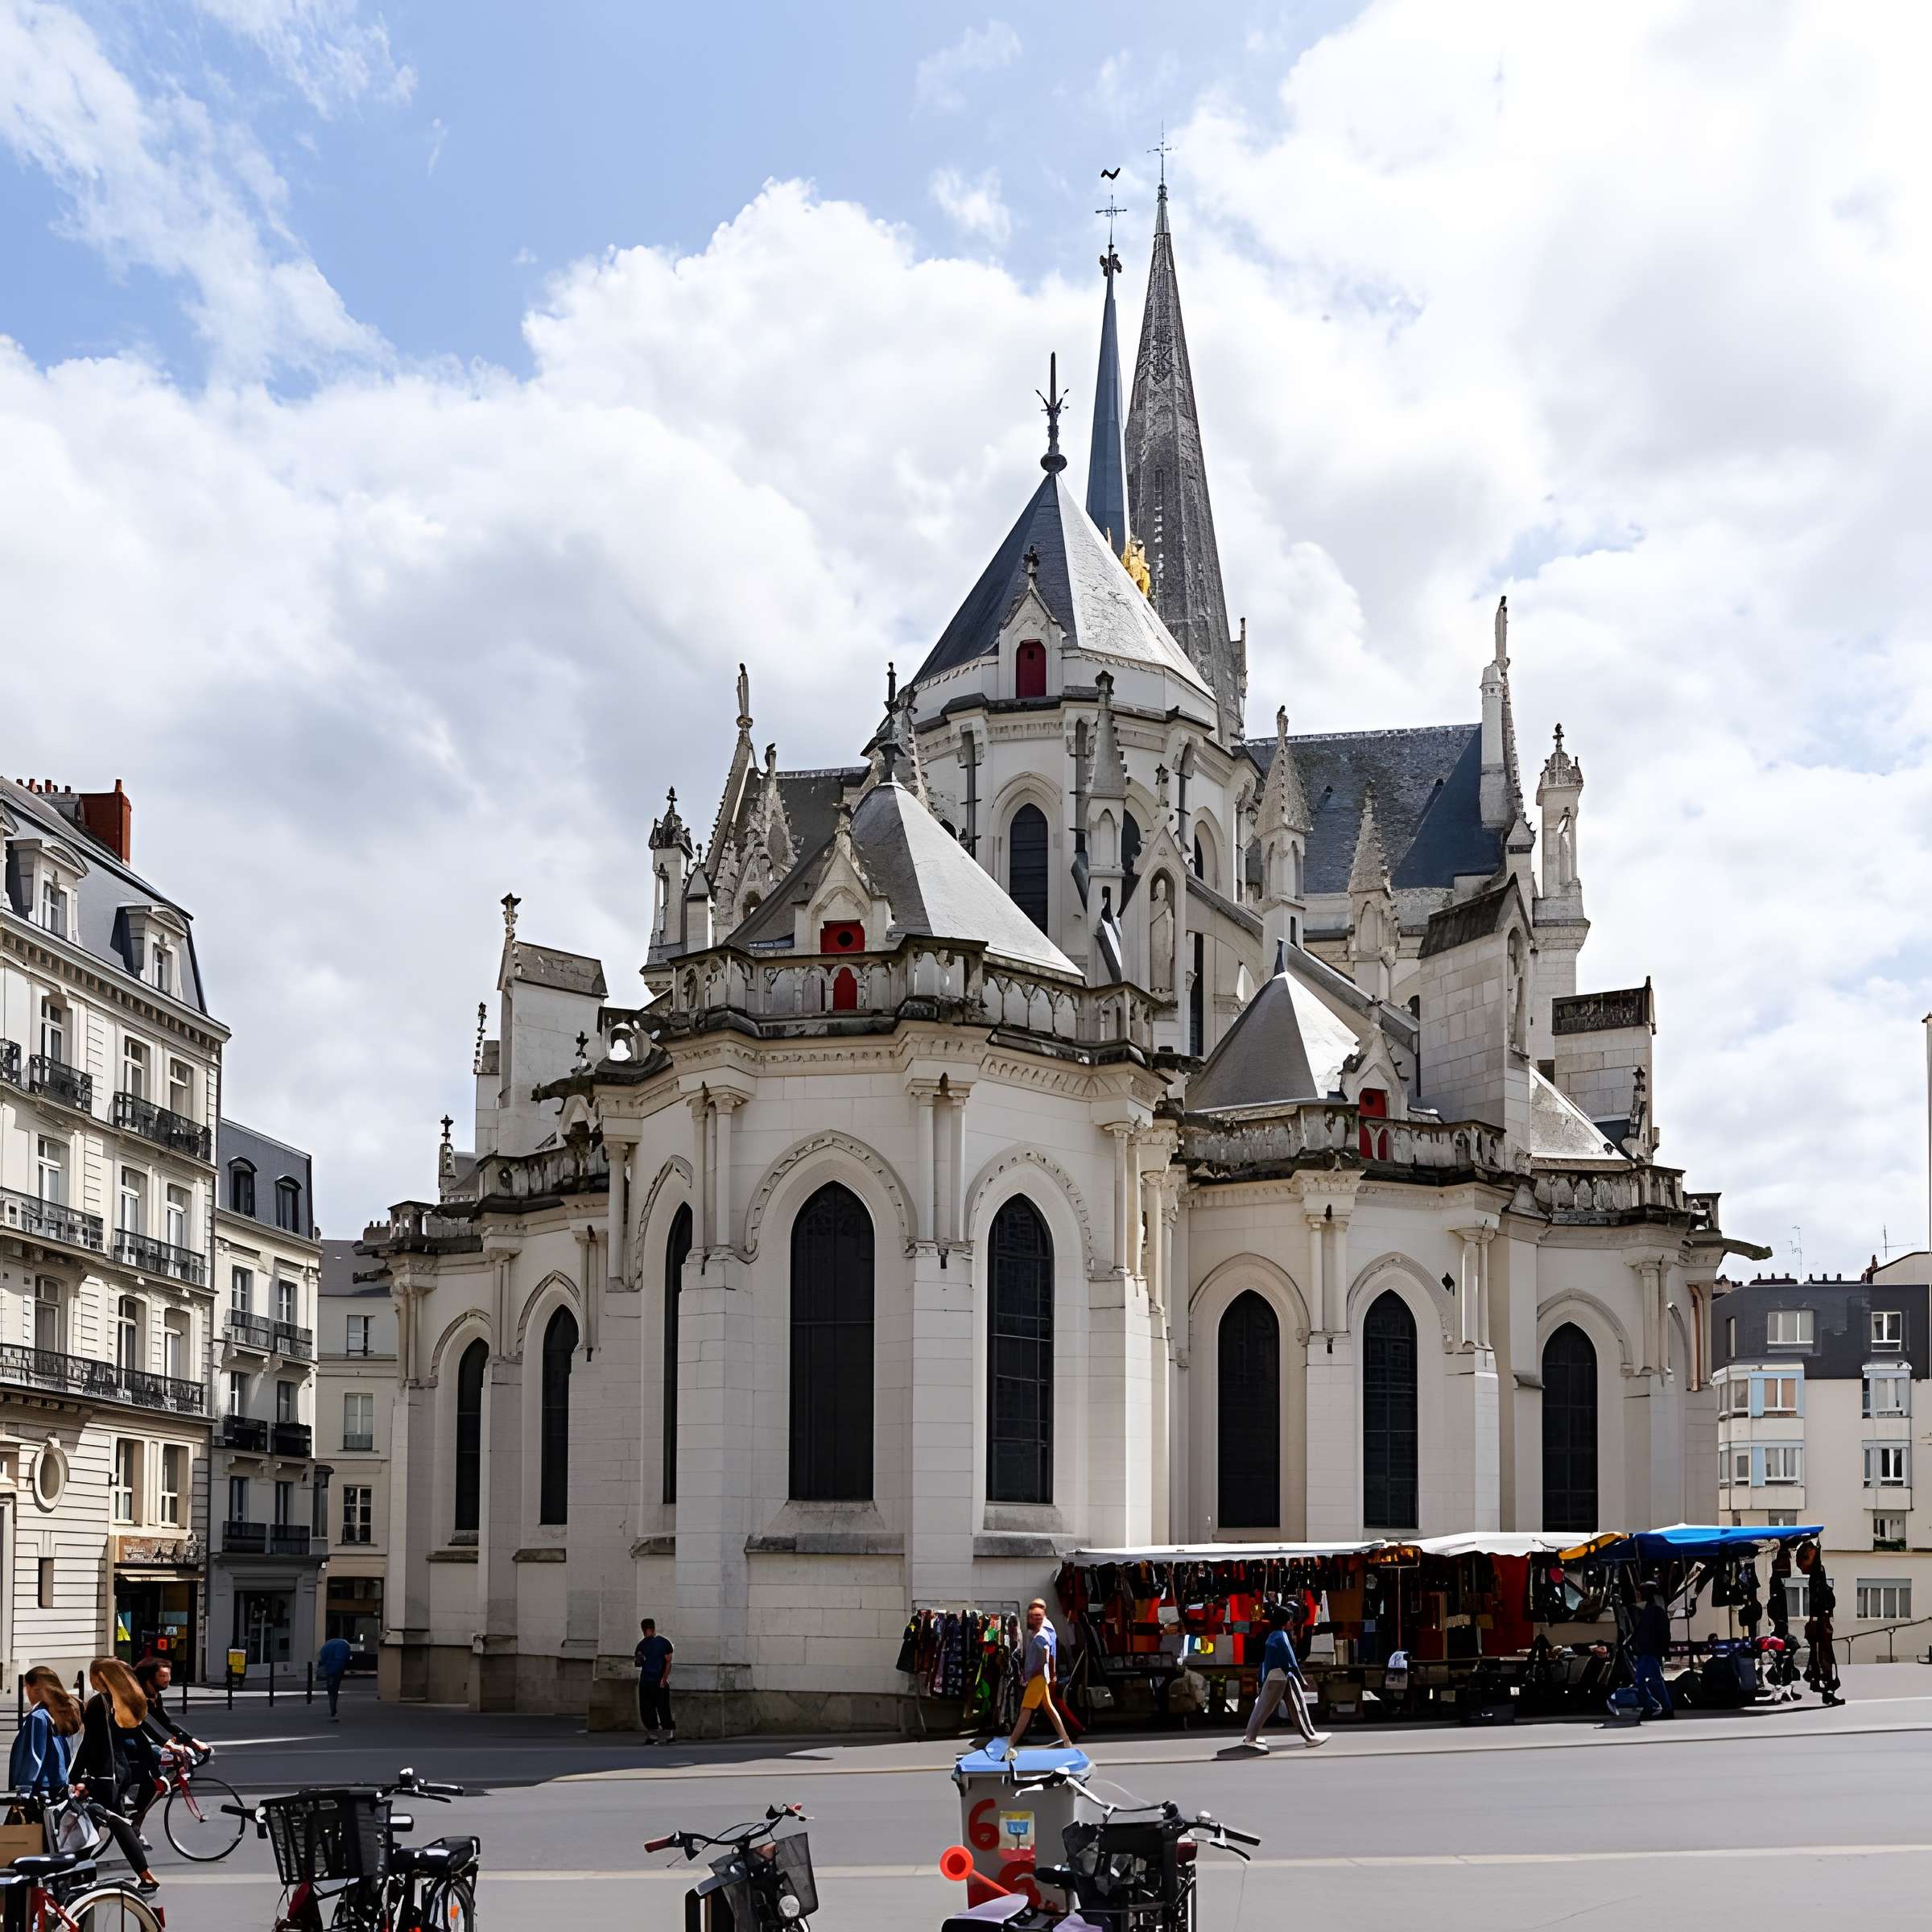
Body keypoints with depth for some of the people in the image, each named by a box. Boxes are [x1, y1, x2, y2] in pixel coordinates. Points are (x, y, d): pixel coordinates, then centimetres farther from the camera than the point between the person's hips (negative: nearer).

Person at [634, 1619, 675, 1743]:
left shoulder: (663, 1643, -1)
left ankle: (670, 1734, 1)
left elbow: (668, 1662, -3)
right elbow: (638, 1664, 18)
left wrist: (664, 1679, -12)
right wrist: (638, 1660, -7)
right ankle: (653, 1735, 8)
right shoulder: (642, 1644, 13)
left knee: (663, 1710, -7)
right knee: (646, 1711, 1)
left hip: (660, 1683, -5)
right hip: (645, 1682, 5)